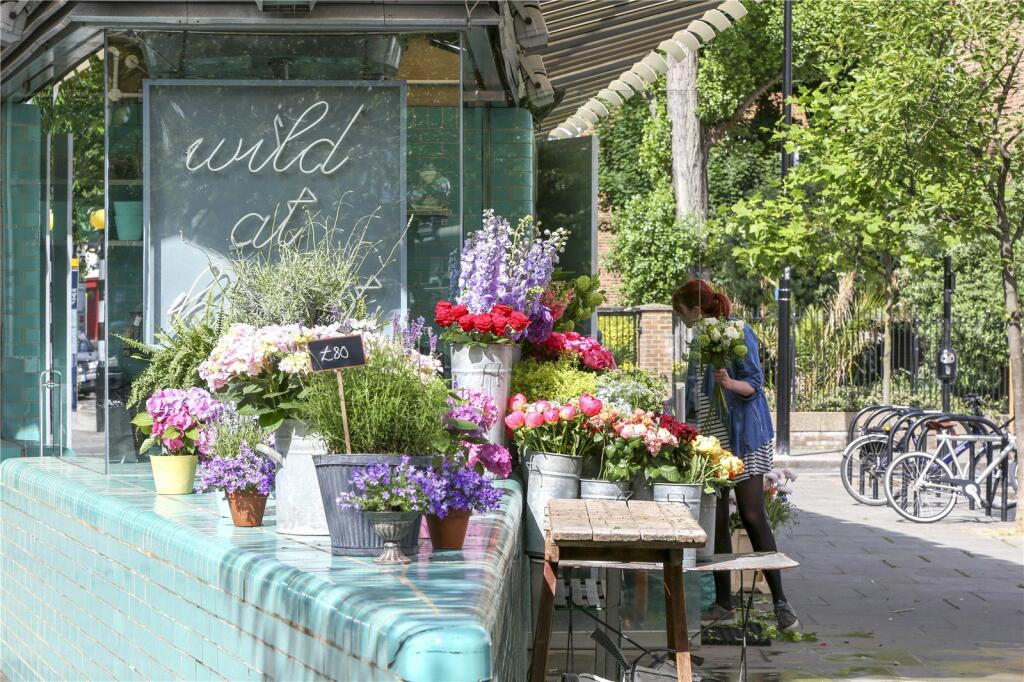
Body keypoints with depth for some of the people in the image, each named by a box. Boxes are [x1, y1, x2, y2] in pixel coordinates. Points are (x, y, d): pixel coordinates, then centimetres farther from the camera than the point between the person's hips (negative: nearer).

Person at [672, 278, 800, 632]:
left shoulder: (738, 333, -8)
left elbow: (754, 382, -13)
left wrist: (731, 383, -32)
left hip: (743, 437, -7)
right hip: (710, 440, 7)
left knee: (753, 518, -10)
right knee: (716, 521, 6)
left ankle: (780, 602, -7)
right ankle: (723, 600, 11)